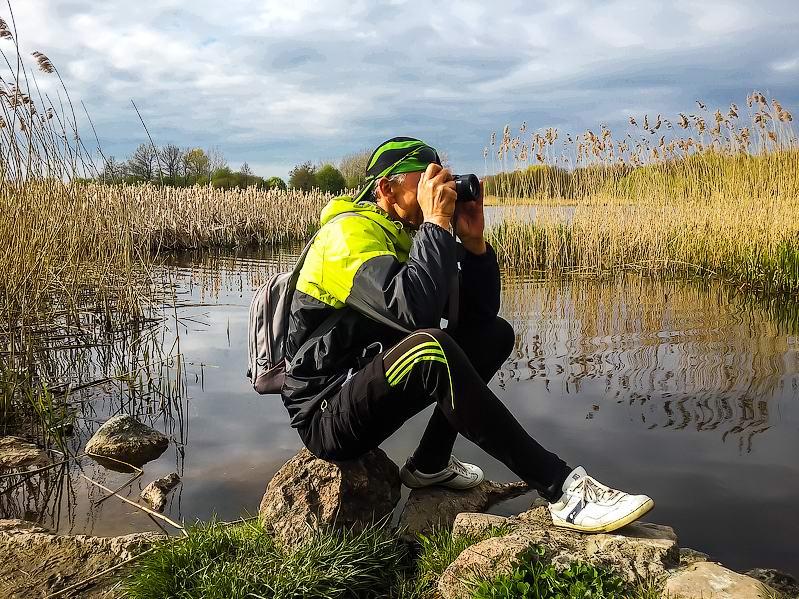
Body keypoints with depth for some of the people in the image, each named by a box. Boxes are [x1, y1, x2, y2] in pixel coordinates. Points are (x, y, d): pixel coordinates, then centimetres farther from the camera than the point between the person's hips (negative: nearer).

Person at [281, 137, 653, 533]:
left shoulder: (407, 236, 9)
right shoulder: (350, 232, -16)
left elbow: (479, 314, 8)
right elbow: (414, 311, -35)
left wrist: (473, 241, -5)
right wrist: (436, 223, -25)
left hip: (369, 388, 9)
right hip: (326, 417, -9)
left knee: (495, 334, 8)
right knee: (429, 347, -36)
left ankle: (429, 465, 6)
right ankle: (562, 490, -29)